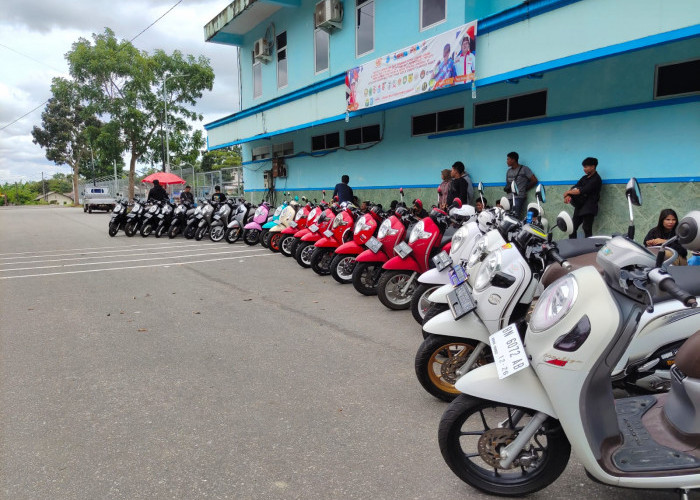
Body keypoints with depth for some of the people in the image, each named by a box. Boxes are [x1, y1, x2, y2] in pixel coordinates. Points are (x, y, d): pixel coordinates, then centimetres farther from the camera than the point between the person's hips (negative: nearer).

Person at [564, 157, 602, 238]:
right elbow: (575, 187, 7)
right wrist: (568, 196, -14)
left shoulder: (596, 179, -10)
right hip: (579, 207, 8)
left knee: (587, 230, -12)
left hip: (588, 209, -8)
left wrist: (568, 192, -9)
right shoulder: (585, 178, 15)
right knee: (572, 228, 6)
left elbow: (583, 191, -19)